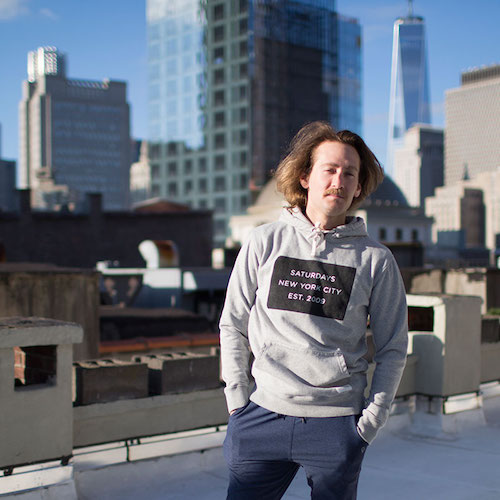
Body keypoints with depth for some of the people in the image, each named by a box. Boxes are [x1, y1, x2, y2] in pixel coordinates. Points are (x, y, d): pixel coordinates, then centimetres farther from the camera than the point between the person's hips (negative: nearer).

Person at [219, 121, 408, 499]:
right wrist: (239, 403, 1)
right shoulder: (264, 243, 3)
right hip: (262, 417, 1)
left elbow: (393, 349, 6)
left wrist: (370, 422, -1)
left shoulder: (376, 259, 2)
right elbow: (233, 326, 7)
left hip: (336, 424, 0)